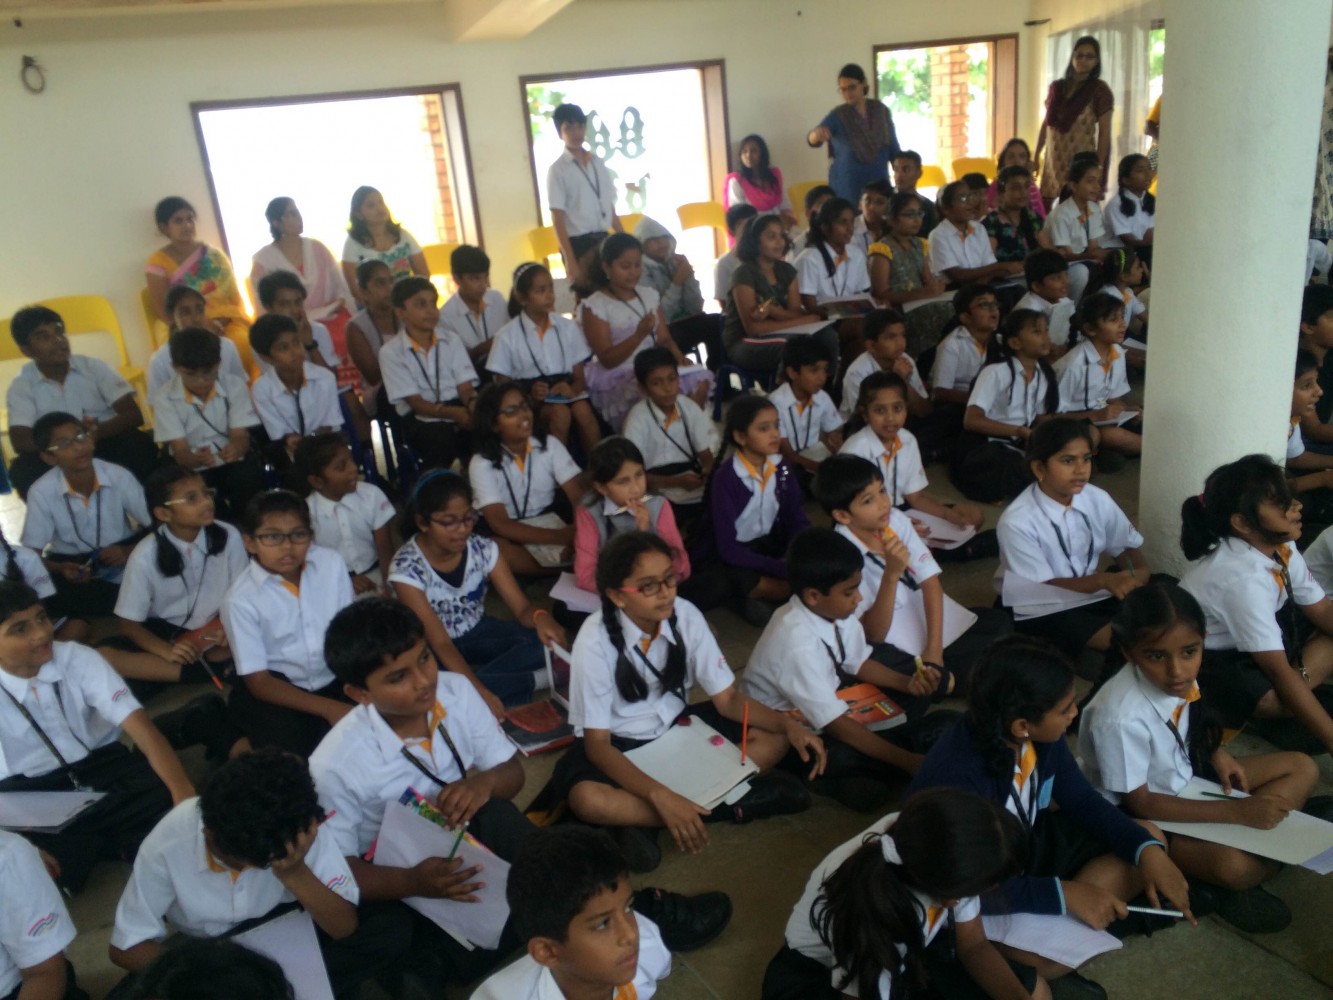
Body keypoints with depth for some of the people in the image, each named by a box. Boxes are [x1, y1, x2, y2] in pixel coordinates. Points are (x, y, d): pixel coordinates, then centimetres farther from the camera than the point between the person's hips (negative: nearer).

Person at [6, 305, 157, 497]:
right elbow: (20, 442, -14)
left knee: (140, 445, -30)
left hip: (107, 446, 0)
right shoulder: (21, 386, -3)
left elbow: (134, 415, -10)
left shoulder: (94, 367, -3)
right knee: (22, 470, -29)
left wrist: (97, 432, -30)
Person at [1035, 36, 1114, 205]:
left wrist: (1099, 167, -11)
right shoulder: (1056, 87, 10)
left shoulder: (1100, 90, -3)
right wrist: (1036, 156, 13)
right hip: (1054, 161, 5)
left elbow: (1104, 133, -6)